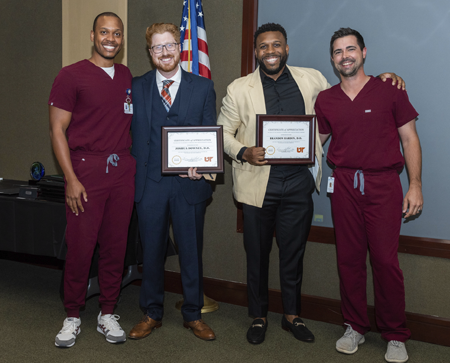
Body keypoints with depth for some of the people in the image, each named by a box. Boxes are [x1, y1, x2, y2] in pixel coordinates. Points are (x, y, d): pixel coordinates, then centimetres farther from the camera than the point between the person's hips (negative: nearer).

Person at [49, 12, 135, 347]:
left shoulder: (127, 77, 14)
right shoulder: (72, 75, -1)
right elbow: (57, 130, -4)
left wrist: (133, 163, 9)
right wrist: (71, 179, -12)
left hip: (123, 172, 4)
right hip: (85, 172, -4)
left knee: (115, 245, 8)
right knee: (80, 247, -1)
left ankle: (108, 314, 22)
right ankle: (72, 316, 18)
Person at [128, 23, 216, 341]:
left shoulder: (203, 87, 6)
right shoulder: (136, 88, 8)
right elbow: (133, 135, 6)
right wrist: (134, 177, -3)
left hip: (189, 183, 0)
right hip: (149, 183, 1)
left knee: (192, 252, 9)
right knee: (152, 252, 11)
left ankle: (193, 315, 26)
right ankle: (152, 314, 28)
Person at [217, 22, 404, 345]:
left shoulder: (311, 79, 6)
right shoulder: (239, 89, 1)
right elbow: (223, 132, 5)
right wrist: (244, 152, -15)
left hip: (299, 182, 1)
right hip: (258, 183, -1)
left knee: (294, 253, 13)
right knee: (257, 254, 10)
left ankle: (292, 315, 31)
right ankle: (259, 317, 28)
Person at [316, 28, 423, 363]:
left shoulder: (390, 91, 3)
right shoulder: (325, 100, 11)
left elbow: (409, 139, 3)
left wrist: (415, 185, -4)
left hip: (383, 184, -3)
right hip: (344, 185, 3)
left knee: (386, 260, -6)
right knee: (349, 259, 5)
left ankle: (396, 336, 9)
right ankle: (355, 328, 21)